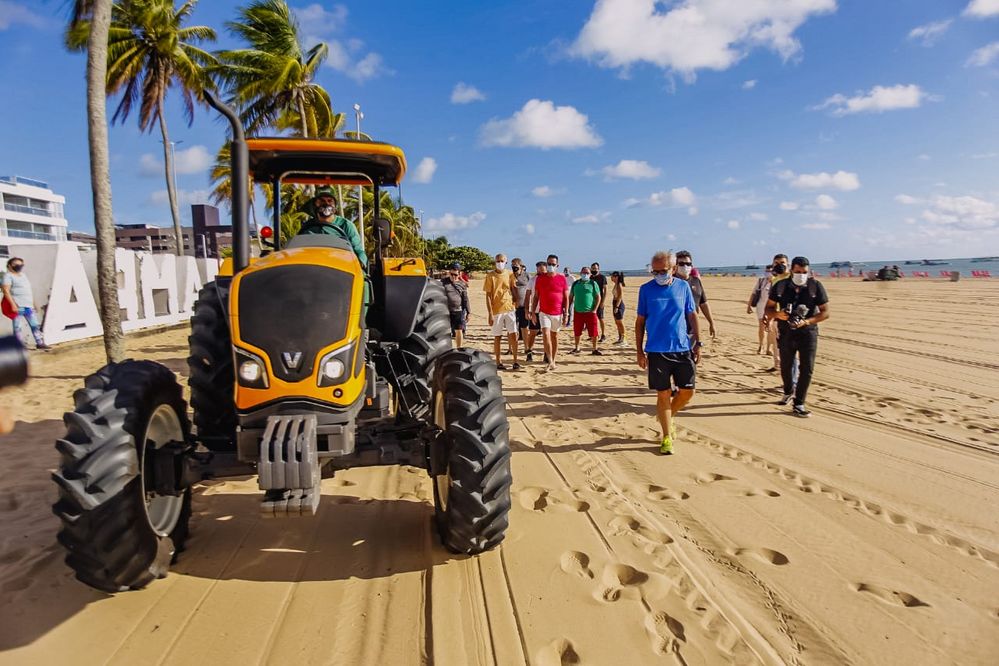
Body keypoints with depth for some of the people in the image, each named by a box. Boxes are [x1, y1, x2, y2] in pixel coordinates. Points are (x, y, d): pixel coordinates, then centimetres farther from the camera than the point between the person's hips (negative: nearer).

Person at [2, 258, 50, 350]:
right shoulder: (8, 276, -4)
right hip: (17, 305, -8)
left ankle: (40, 343, 11)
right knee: (17, 326, -3)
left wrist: (33, 303, 21)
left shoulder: (23, 275, 19)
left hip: (29, 305, 8)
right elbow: (6, 291, -13)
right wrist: (13, 304, -21)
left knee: (35, 324, 7)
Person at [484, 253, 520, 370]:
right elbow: (488, 296, -5)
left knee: (513, 335, -1)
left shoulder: (510, 274, 4)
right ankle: (498, 362, 15)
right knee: (497, 336, 6)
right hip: (496, 310, -2)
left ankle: (515, 361, 9)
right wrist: (490, 314, -10)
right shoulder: (490, 276, -4)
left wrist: (515, 304, 6)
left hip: (510, 309, 2)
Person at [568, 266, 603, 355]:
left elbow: (598, 297, 0)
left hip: (590, 312, -2)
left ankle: (595, 349, 11)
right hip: (578, 312, 3)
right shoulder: (575, 283, 8)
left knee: (593, 332, -2)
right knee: (577, 332, 10)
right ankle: (576, 348, 27)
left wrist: (595, 309, -9)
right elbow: (571, 297, 14)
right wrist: (568, 308, 6)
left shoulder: (593, 284, 0)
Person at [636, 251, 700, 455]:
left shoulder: (683, 286, 3)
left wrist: (698, 343, 4)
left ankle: (669, 416, 34)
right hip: (657, 351, -2)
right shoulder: (646, 289, -1)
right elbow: (640, 321, 3)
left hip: (683, 348, 2)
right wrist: (639, 350, 1)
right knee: (663, 394, 3)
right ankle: (667, 437, 16)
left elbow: (692, 315, 9)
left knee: (687, 391, 5)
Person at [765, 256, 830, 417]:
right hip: (786, 333, 2)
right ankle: (789, 391, 42)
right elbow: (768, 308, 4)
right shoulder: (780, 286, -3)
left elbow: (825, 312, -5)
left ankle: (798, 405, 0)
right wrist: (778, 314, -19)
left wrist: (806, 322, -21)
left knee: (807, 368, -8)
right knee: (785, 367, 12)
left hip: (808, 332, -1)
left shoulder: (816, 286, -6)